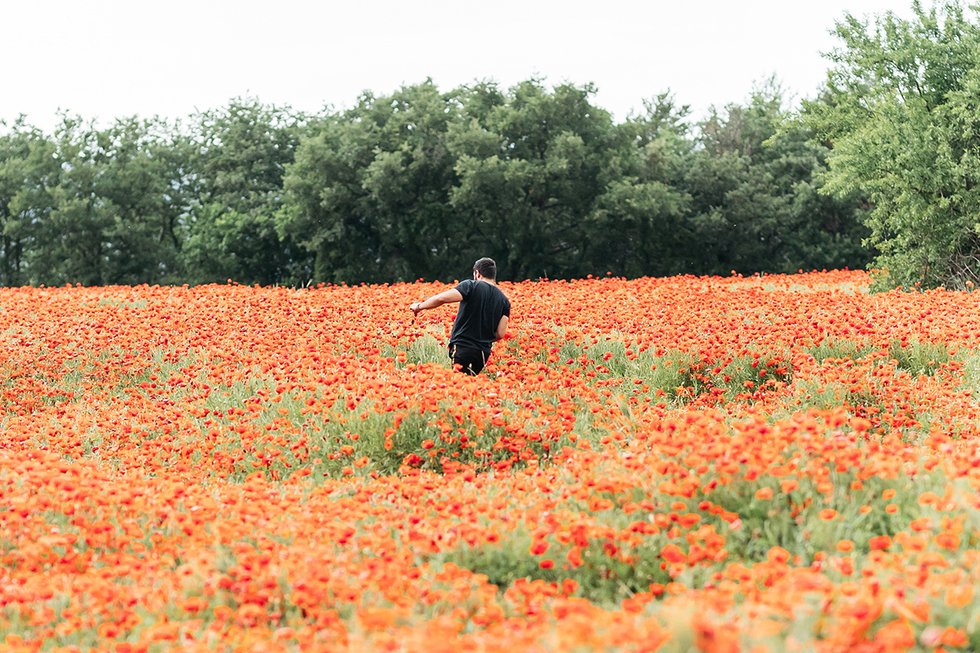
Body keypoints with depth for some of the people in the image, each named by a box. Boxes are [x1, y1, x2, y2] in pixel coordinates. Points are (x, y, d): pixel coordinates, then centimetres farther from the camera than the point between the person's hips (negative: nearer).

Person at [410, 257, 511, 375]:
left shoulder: (471, 286, -5)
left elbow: (441, 298, -15)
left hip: (462, 348, -6)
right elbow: (500, 334, 5)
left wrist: (419, 306, 1)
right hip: (483, 352, 6)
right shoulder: (504, 301, 9)